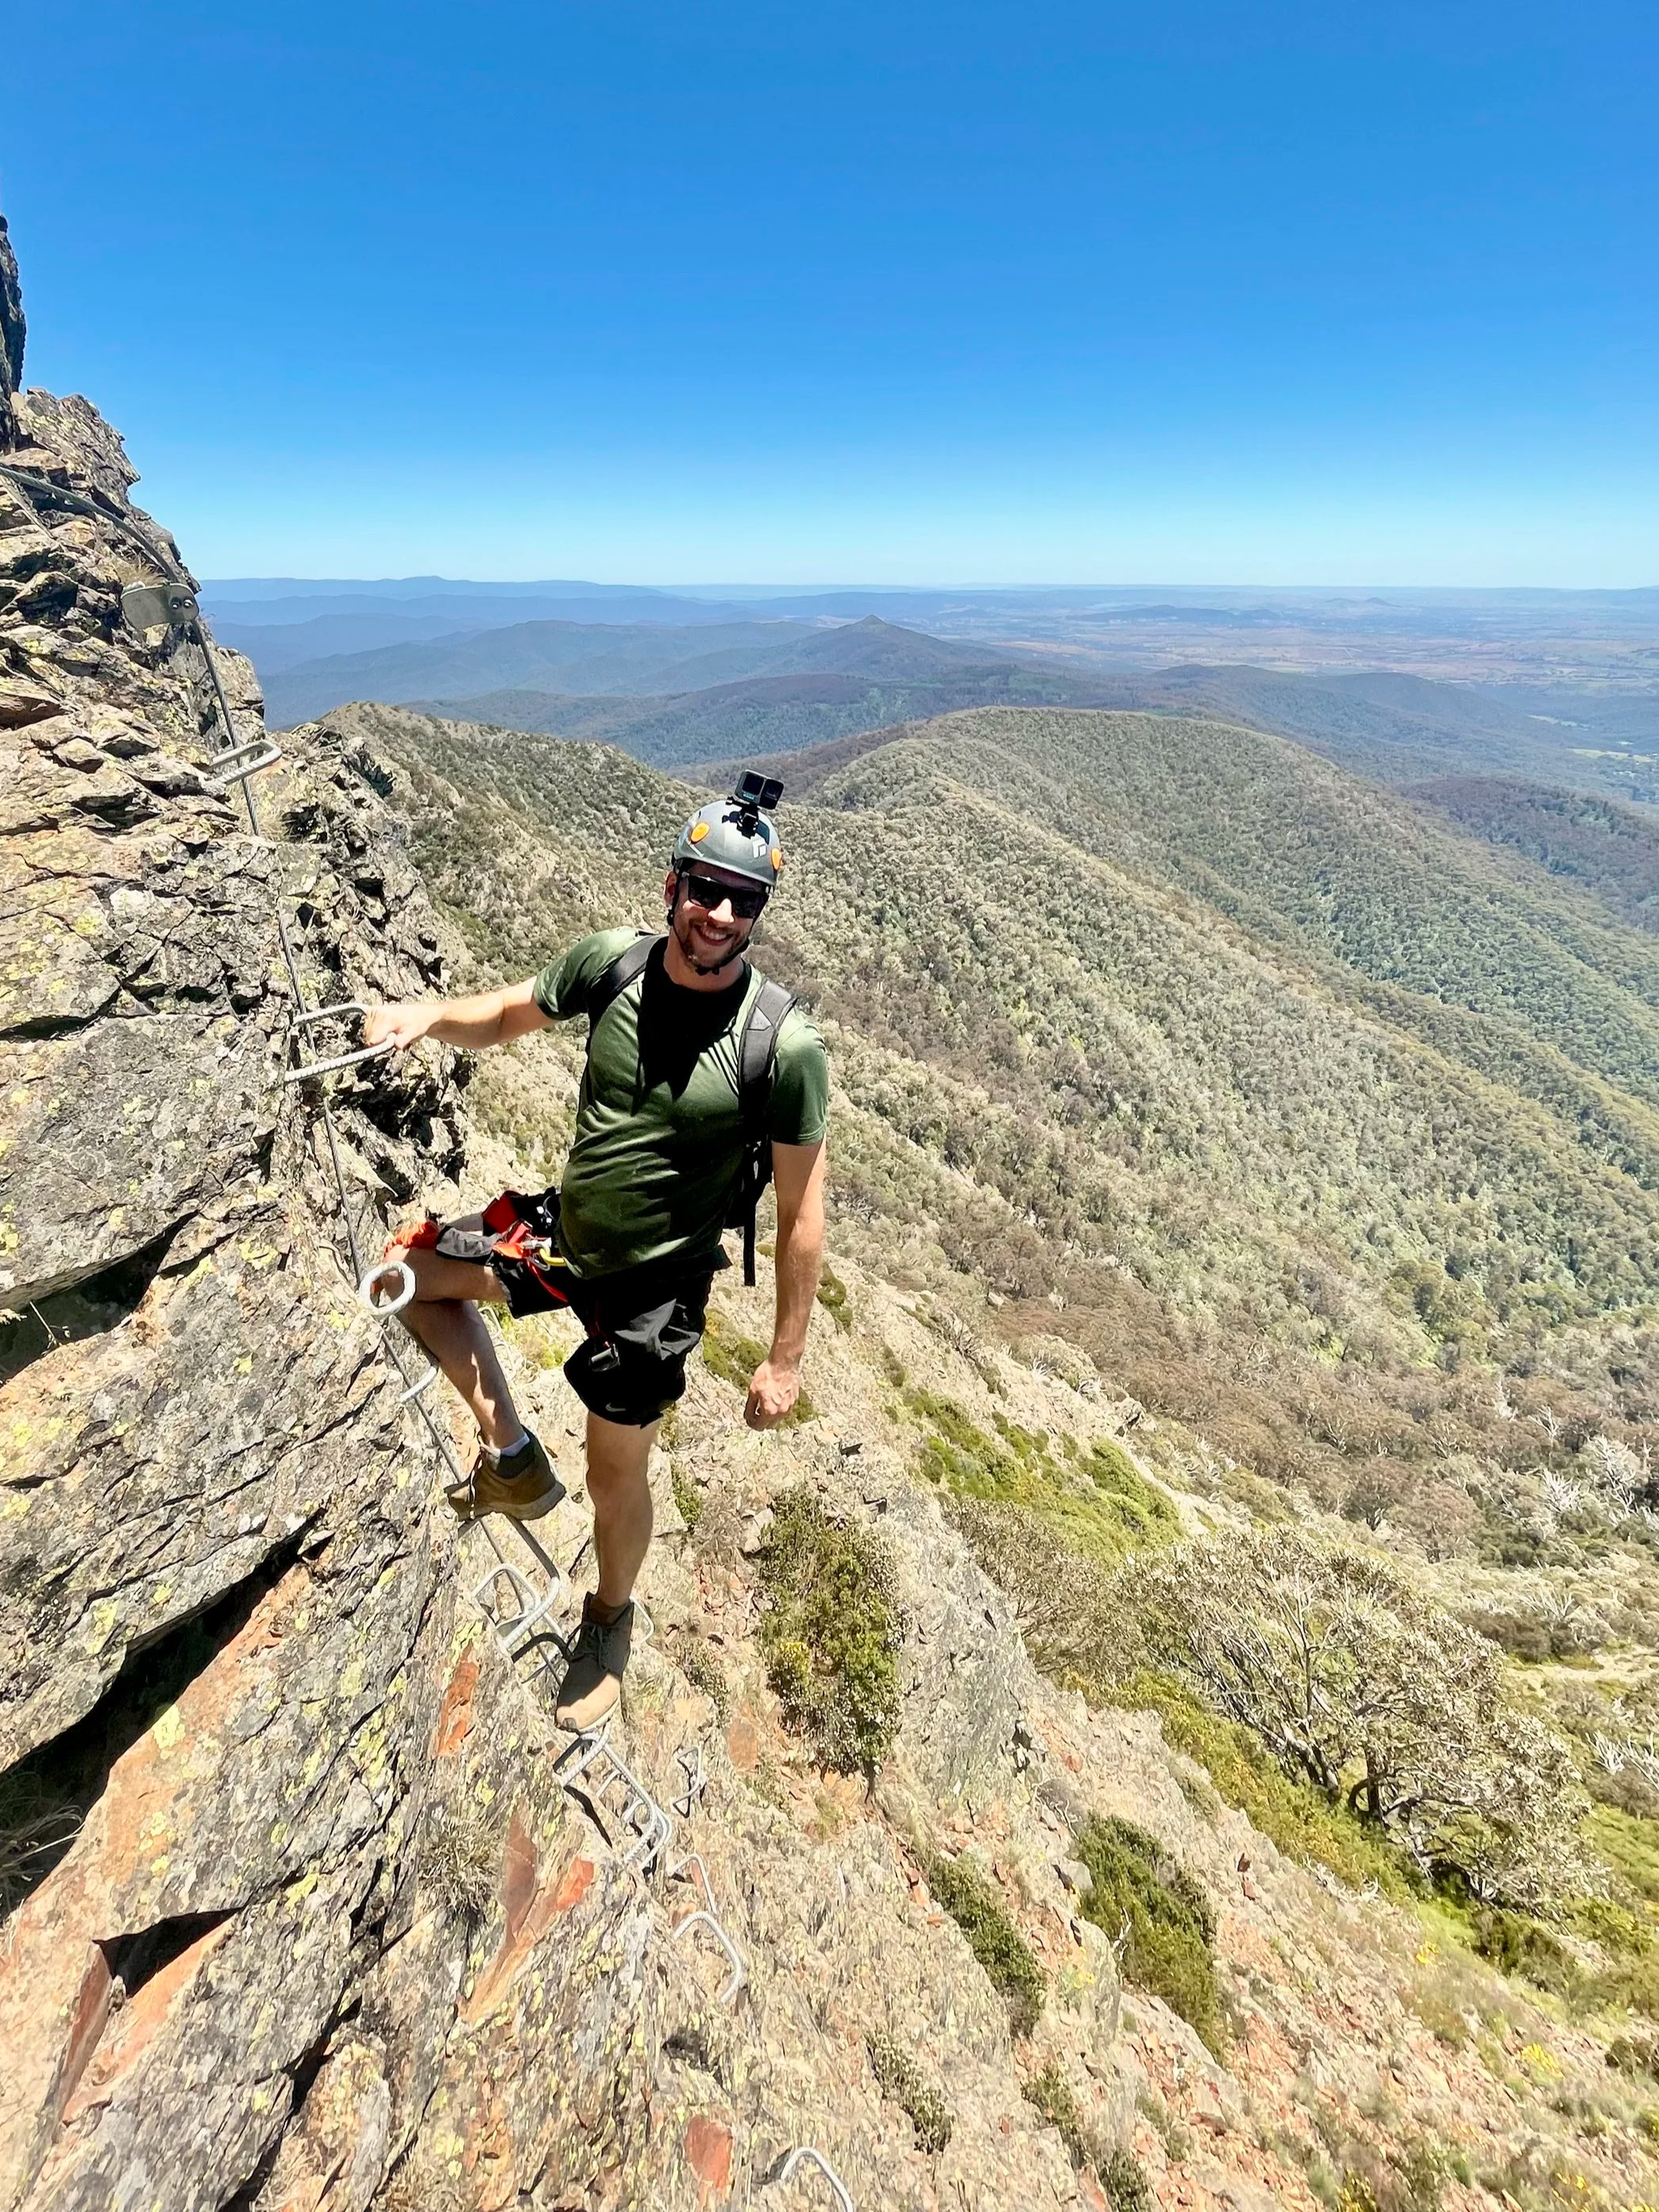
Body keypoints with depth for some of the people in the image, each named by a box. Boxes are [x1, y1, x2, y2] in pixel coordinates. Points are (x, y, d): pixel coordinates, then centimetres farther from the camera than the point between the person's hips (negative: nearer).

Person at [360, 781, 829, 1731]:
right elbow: (510, 1013, 6)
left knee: (617, 1474, 12)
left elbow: (801, 1214, -19)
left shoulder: (785, 1045, -27)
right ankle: (515, 1460, 21)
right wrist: (431, 1014, -16)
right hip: (562, 1231, 5)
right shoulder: (614, 961, -14)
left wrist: (787, 1358, -14)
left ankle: (610, 1626, 46)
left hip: (653, 1285, -5)